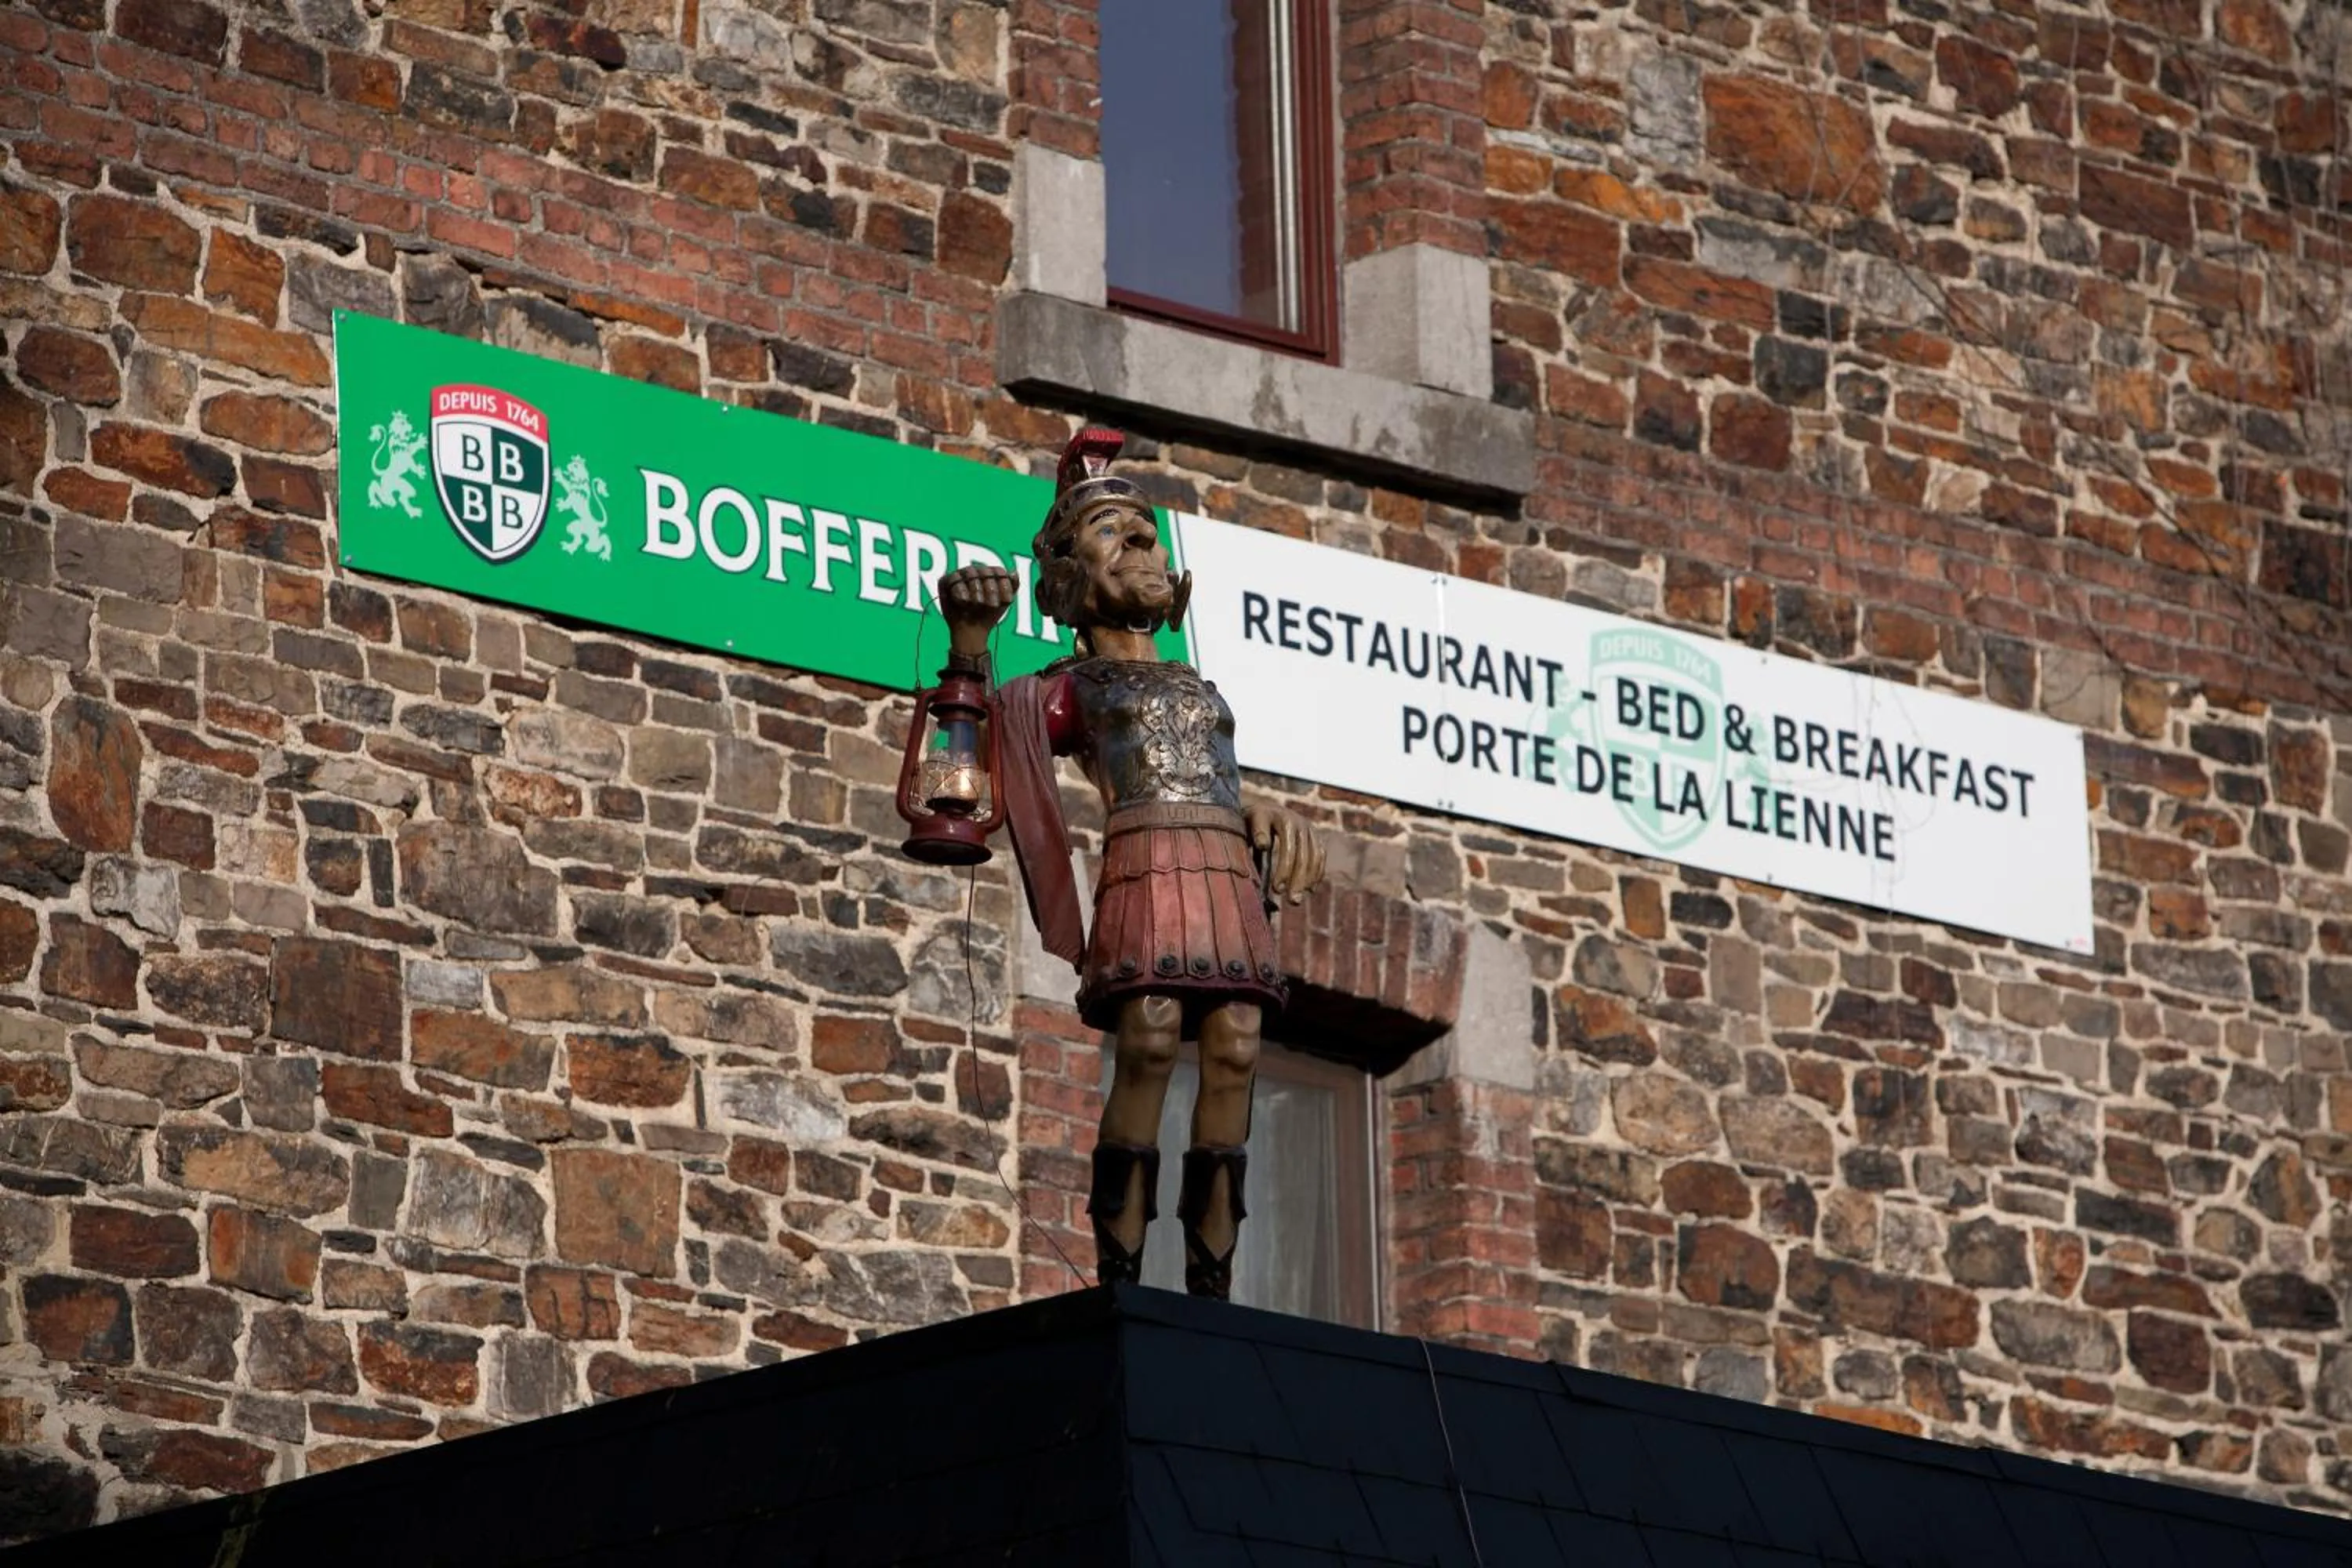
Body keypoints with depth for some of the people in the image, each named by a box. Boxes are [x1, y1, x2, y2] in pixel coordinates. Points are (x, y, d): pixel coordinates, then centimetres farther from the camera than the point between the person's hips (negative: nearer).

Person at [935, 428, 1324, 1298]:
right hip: (1146, 867, -5)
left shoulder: (1200, 693, 30)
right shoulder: (1075, 686, 16)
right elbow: (986, 722, 1)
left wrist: (1267, 830, 14)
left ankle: (1211, 1283, -9)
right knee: (1150, 1044, -21)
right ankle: (1118, 1276, -21)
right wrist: (969, 638, -14)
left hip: (1231, 872, 5)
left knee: (1234, 1053, -10)